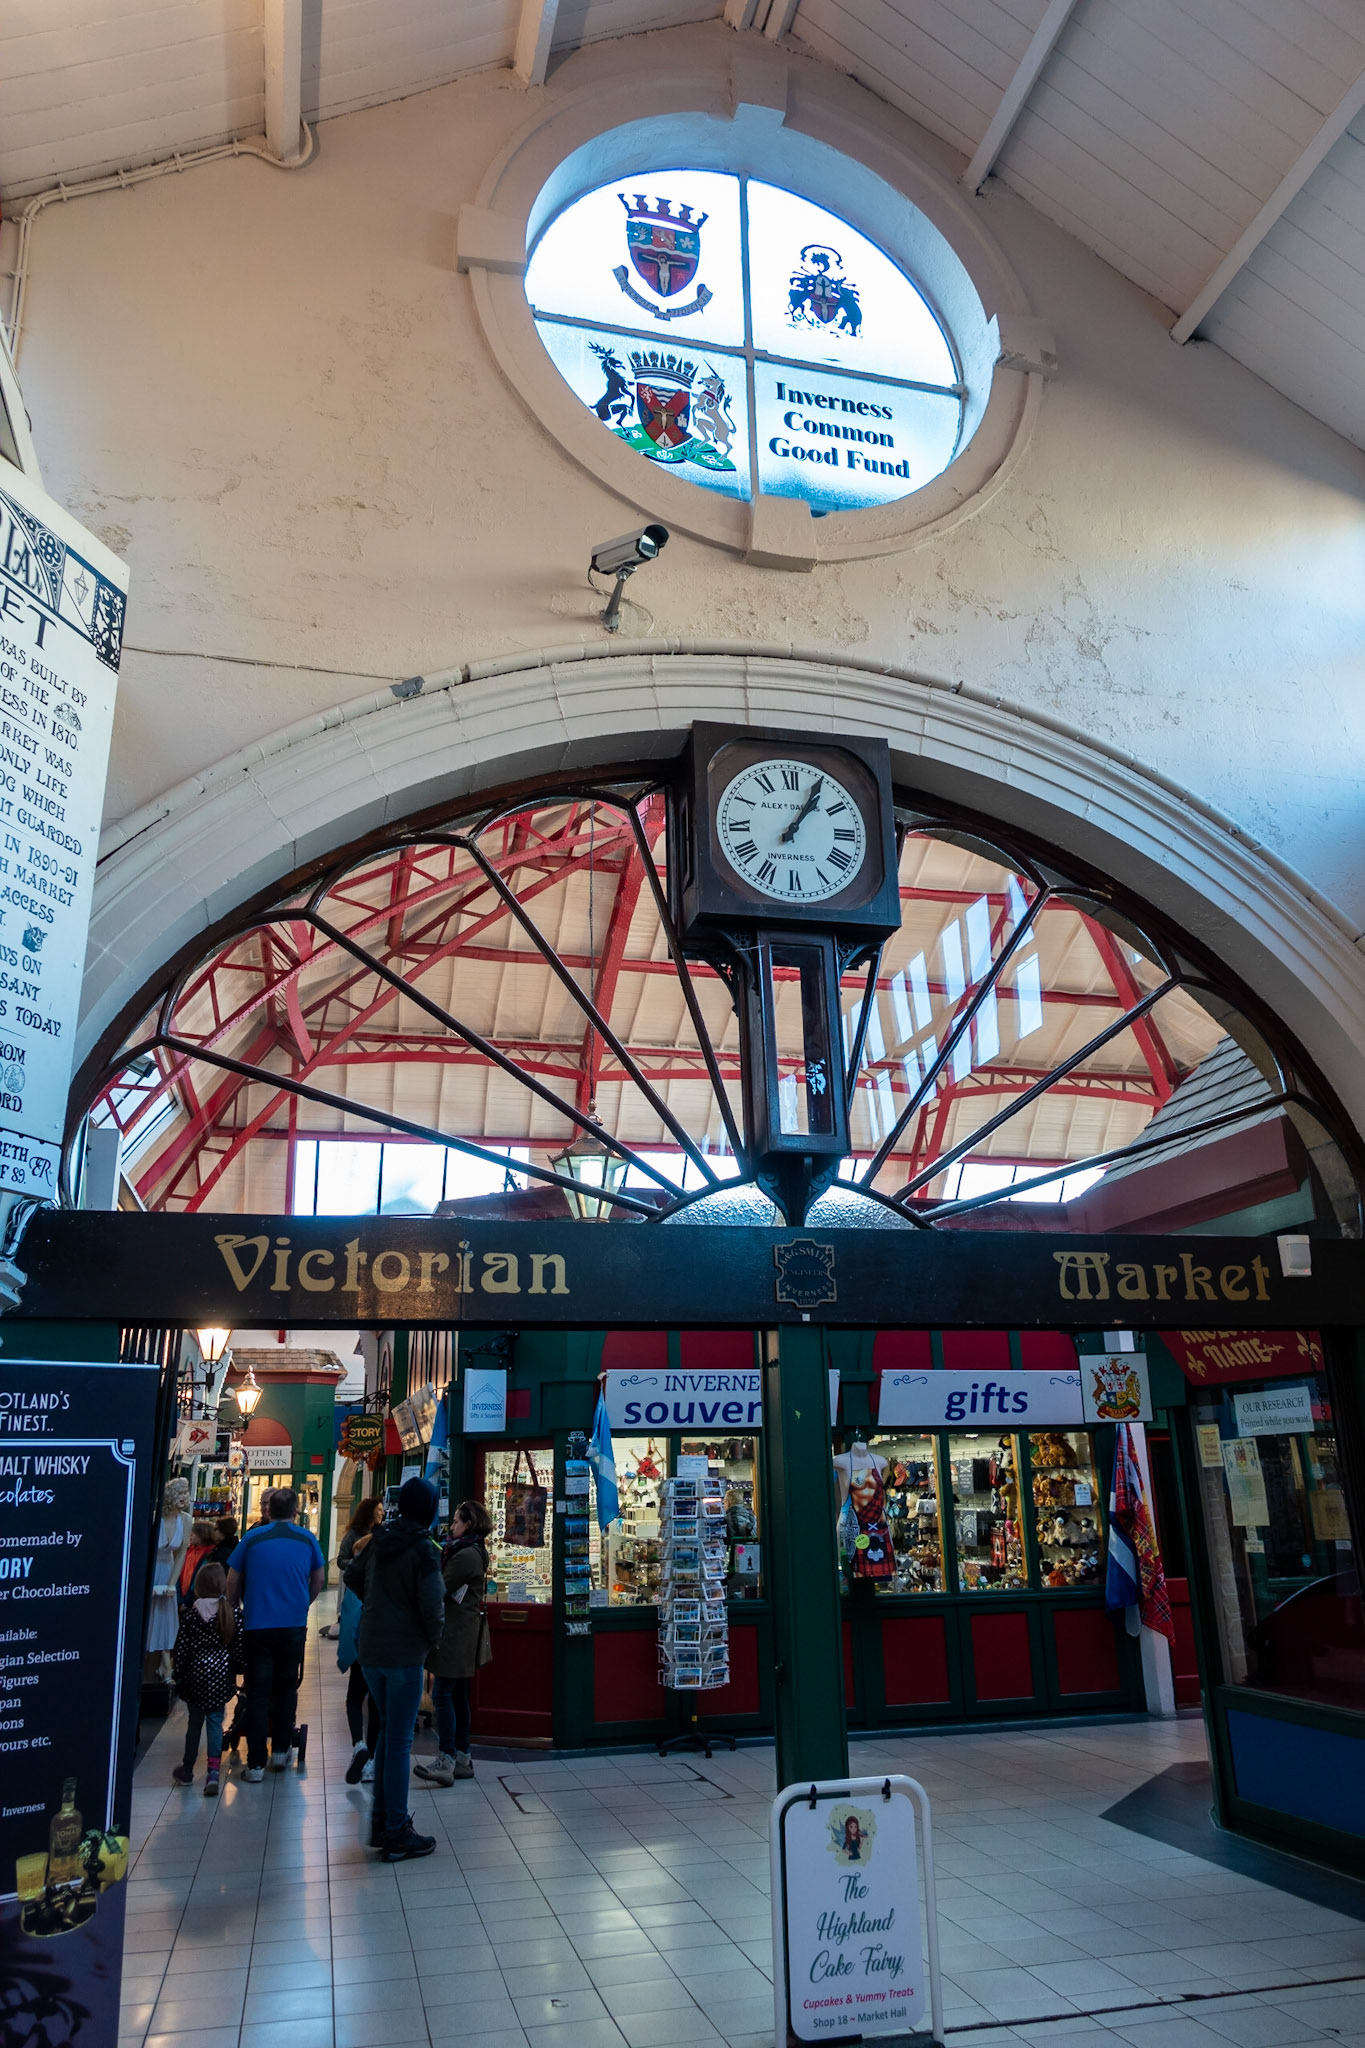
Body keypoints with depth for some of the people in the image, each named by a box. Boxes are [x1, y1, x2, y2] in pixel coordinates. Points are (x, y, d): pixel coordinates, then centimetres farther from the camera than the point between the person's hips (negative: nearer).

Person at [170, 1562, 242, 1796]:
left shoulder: (191, 1615, -9)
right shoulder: (233, 1614, -5)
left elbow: (181, 1649, -5)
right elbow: (238, 1650, 0)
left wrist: (178, 1675, 7)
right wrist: (234, 1672, 15)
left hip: (196, 1674, 0)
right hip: (222, 1676, 0)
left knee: (195, 1722, 15)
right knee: (215, 1721, 7)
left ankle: (187, 1769, 29)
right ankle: (213, 1771, -5)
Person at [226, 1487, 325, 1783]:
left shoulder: (252, 1538, -4)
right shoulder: (307, 1539, -1)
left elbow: (232, 1581, 3)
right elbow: (319, 1578, 12)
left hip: (257, 1624, -1)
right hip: (294, 1626, 1)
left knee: (257, 1693, 4)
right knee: (286, 1687, 18)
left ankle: (256, 1763, 2)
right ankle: (281, 1750, 23)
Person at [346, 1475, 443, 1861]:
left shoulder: (380, 1538, 3)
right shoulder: (424, 1549, -16)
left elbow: (353, 1576, 14)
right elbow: (431, 1604, -19)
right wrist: (434, 1637, 0)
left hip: (371, 1648, 7)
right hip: (404, 1652, -6)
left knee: (388, 1730, 20)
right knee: (399, 1740, 2)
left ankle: (381, 1821, 26)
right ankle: (397, 1836, 10)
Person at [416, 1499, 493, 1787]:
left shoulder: (467, 1555, -17)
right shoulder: (475, 1552, 16)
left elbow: (440, 1590, -17)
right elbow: (448, 1584, 14)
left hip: (456, 1634, -10)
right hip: (464, 1633, 10)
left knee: (442, 1694, -10)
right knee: (458, 1695, 13)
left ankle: (445, 1761, -10)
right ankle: (462, 1758, 18)